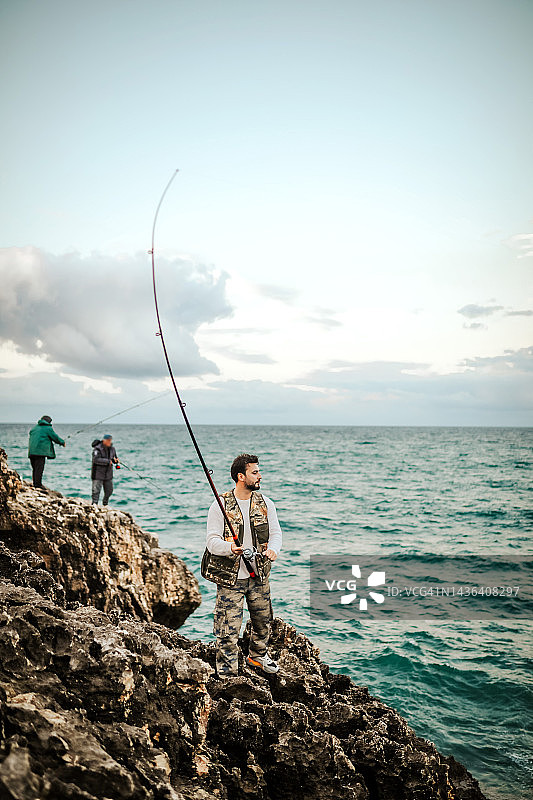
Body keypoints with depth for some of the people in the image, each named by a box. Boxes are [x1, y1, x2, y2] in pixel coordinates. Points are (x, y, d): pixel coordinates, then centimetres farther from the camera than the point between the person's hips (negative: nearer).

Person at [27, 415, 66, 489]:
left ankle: (35, 484, 14)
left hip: (31, 451, 7)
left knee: (35, 468, 12)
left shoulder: (34, 427, 23)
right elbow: (55, 437, 5)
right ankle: (38, 485, -11)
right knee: (39, 468, -8)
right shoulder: (48, 428, 0)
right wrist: (62, 442, 22)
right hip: (40, 451, -7)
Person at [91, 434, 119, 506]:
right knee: (96, 490, -8)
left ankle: (105, 504, 31)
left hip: (108, 474, 7)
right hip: (98, 474, -6)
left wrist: (115, 460, -8)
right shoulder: (98, 449, -15)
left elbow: (116, 457, 17)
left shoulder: (112, 448, 6)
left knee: (109, 490, 13)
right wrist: (108, 461, -29)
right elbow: (96, 459, -27)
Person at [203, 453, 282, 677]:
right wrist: (230, 548, -33)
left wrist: (273, 549, -20)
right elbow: (212, 541, -13)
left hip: (259, 575, 5)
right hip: (230, 577, -4)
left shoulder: (265, 504, 4)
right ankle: (227, 675, 13)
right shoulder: (220, 506, -10)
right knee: (228, 631, -3)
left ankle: (257, 656, 47)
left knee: (263, 621, 19)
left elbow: (275, 533, 3)